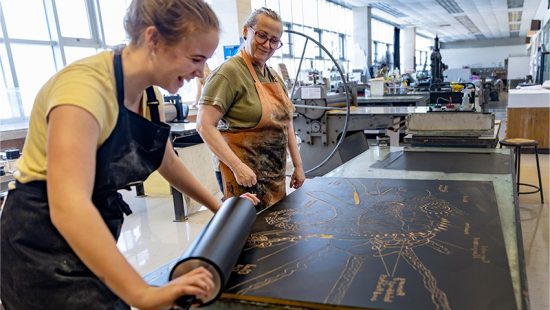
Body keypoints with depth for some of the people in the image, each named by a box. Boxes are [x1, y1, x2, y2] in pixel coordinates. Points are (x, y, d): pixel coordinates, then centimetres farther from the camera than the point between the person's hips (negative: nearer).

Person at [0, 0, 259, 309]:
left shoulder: (149, 95, -2)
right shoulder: (86, 83, -27)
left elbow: (168, 162, 15)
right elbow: (68, 207, -37)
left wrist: (217, 204, 16)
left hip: (94, 233, 8)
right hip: (43, 247, -7)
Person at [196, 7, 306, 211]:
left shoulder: (274, 77, 11)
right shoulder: (229, 72, -13)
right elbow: (204, 125, -20)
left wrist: (298, 165, 12)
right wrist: (237, 166, -25)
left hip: (277, 175, 8)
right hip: (246, 175, -7)